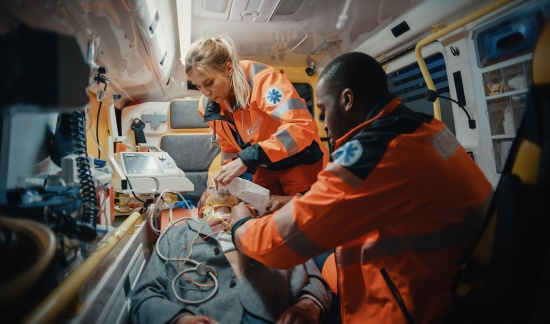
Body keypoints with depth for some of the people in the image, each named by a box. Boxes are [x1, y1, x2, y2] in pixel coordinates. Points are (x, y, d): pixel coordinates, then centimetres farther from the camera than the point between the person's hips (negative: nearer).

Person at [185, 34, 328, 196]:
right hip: (266, 169, 6)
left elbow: (302, 128, -38)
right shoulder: (208, 106, -7)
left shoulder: (262, 79, -27)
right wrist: (227, 177, -10)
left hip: (301, 163, -5)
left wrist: (246, 160, -40)